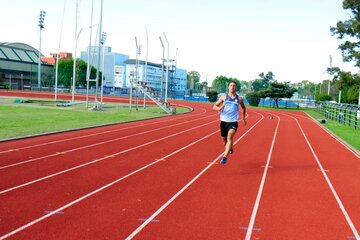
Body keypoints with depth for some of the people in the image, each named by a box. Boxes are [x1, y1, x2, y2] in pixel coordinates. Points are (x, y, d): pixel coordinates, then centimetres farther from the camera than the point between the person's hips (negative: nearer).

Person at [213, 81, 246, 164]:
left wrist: (244, 117, 25)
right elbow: (214, 106, 3)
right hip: (224, 121, 2)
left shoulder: (239, 99, 4)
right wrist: (219, 108, -19)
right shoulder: (224, 97, 3)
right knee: (225, 140, 14)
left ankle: (225, 157, -32)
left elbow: (243, 107, 23)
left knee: (230, 136, -27)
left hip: (233, 122, -2)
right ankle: (230, 148, 49)